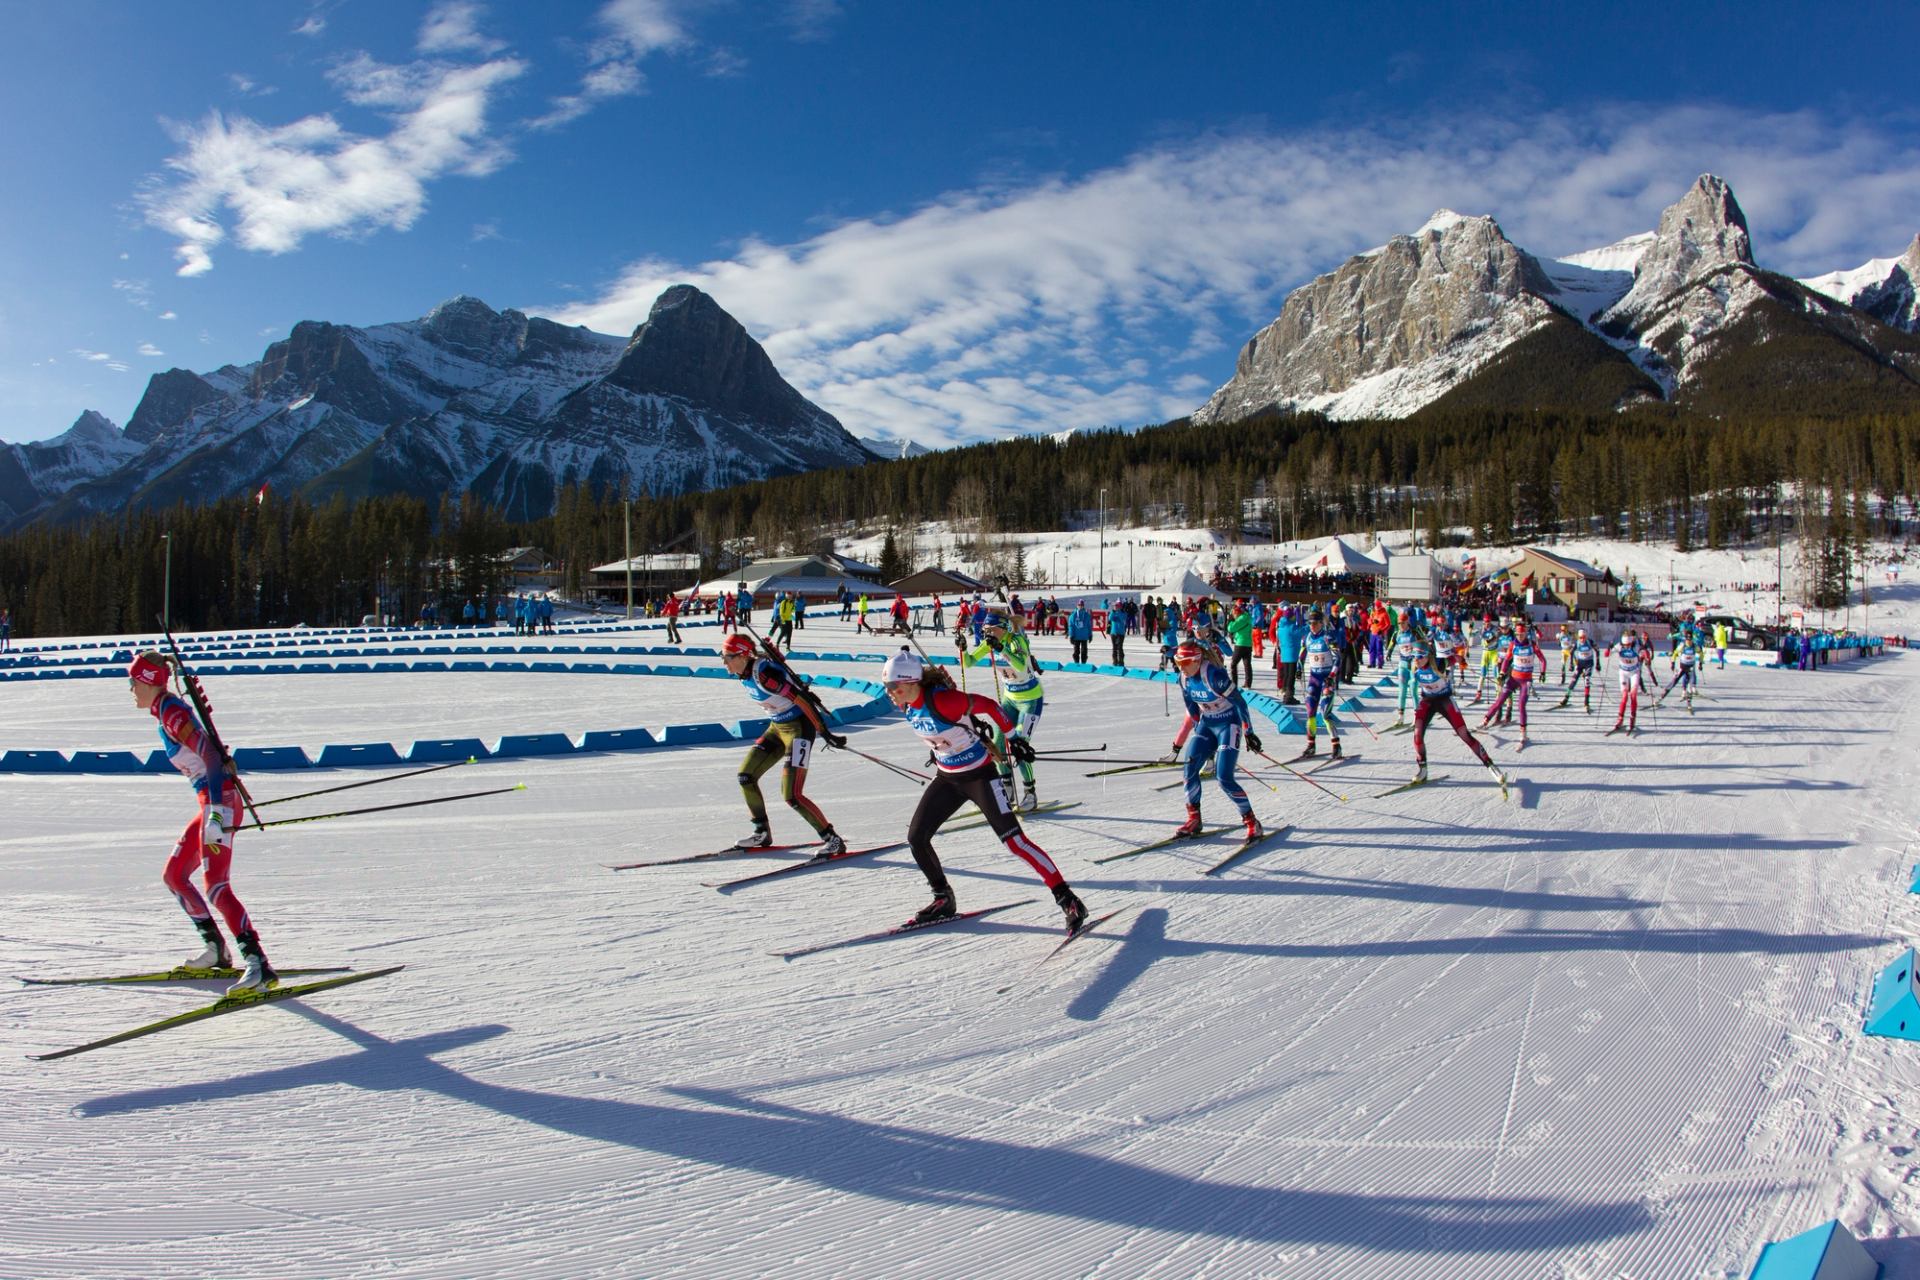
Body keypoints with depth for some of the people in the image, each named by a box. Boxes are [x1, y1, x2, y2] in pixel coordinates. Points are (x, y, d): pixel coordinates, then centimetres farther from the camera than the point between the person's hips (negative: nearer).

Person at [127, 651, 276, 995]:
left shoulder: (171, 711, -12)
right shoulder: (165, 710, 17)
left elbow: (209, 753, -24)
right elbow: (207, 747, 25)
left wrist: (217, 810, -33)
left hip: (219, 800, -10)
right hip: (212, 801, 10)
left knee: (215, 886, -18)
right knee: (173, 876, 19)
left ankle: (259, 965, -25)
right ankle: (216, 950, 23)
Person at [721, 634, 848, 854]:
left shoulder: (763, 673, -26)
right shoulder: (743, 674, 1)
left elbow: (800, 699, -26)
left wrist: (825, 733, -24)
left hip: (799, 727, -9)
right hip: (777, 727, 9)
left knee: (791, 795, -14)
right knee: (745, 776, 8)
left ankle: (833, 840, -3)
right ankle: (762, 832, 23)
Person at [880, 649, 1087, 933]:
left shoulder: (942, 700, -30)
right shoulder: (907, 704, -6)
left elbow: (988, 705, -19)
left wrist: (1012, 738, -10)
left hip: (979, 775, -8)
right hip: (946, 778, 8)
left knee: (1014, 840, -12)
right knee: (916, 838, 4)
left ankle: (1068, 900, -4)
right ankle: (943, 901, 24)